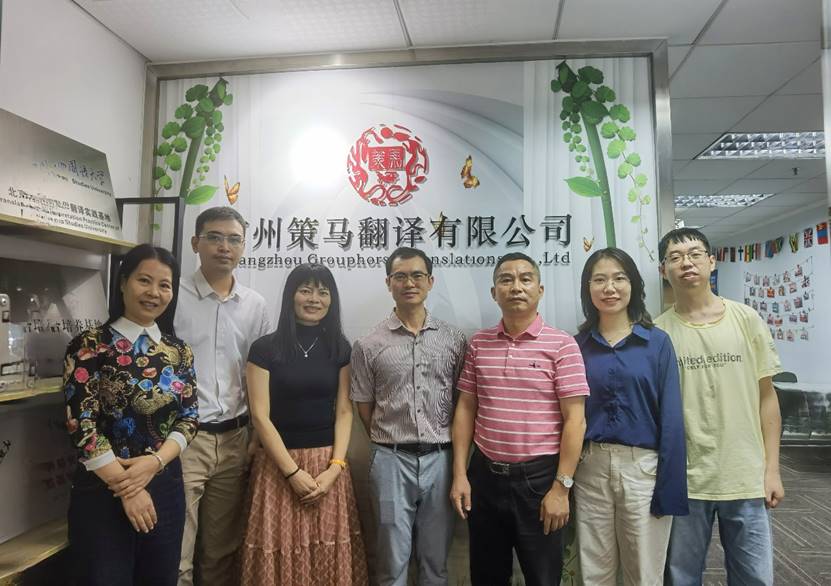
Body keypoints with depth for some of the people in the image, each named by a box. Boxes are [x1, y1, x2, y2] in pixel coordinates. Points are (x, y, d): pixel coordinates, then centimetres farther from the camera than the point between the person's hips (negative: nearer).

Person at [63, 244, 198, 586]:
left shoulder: (179, 351, 4)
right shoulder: (90, 346, -8)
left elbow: (189, 418, 2)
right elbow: (82, 425, -12)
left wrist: (154, 462, -15)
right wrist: (126, 489, -13)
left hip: (166, 486, 4)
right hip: (104, 489, -4)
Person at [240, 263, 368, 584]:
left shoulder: (340, 348, 4)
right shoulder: (265, 348, -5)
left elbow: (344, 411, 2)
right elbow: (260, 416, -7)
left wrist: (335, 467, -10)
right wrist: (293, 472, -11)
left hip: (328, 463, 2)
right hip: (278, 463, -2)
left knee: (330, 552, 7)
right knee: (282, 550, 4)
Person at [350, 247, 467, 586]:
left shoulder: (454, 340, 2)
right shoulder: (369, 346, -2)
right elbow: (364, 409, 4)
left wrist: (449, 451, 5)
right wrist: (391, 444, 5)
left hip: (440, 459, 2)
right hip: (391, 460, -1)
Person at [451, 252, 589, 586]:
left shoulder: (561, 344, -8)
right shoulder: (478, 343, 4)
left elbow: (574, 420, -9)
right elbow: (466, 409, 7)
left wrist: (561, 486, -11)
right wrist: (459, 473, 3)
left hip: (538, 476, -3)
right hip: (484, 474, 4)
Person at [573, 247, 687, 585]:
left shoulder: (657, 342, -3)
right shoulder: (578, 345, 2)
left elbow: (671, 418, -4)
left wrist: (670, 487, -7)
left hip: (643, 467, -1)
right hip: (590, 468, 2)